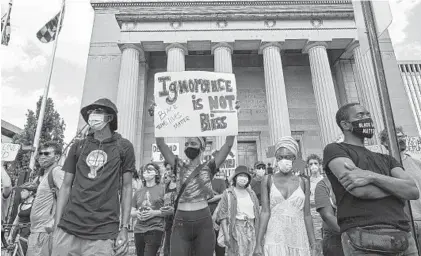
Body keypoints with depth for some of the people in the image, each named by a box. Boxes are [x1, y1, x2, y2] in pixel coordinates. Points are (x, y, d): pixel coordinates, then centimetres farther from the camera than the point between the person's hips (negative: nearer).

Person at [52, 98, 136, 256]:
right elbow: (66, 186, 10)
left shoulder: (124, 147, -1)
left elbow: (126, 188, 0)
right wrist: (56, 226, 3)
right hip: (68, 230, 3)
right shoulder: (77, 147, 7)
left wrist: (124, 228, -5)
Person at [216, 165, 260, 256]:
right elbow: (222, 214, -8)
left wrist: (257, 232, 8)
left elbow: (256, 213, 13)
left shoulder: (251, 193, 10)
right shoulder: (228, 193, -4)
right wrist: (226, 234, -14)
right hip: (235, 229, -4)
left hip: (251, 229, 4)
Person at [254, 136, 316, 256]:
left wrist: (313, 243, 5)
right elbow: (265, 212, -4)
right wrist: (259, 242, -7)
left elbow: (307, 215, 6)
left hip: (299, 239, 2)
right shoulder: (268, 180, 0)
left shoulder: (303, 182, 4)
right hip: (275, 238, -1)